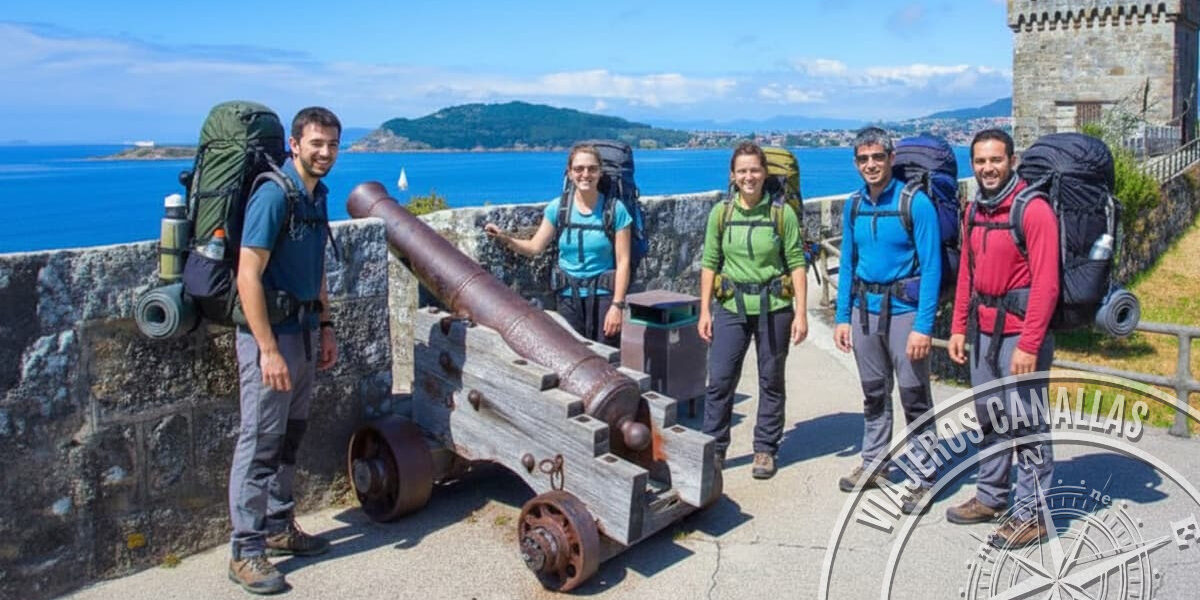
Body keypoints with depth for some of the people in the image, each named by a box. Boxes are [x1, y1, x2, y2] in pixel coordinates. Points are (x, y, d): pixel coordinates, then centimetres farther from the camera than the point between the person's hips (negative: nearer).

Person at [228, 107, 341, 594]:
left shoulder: (316, 195, 10)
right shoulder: (273, 195, -16)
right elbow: (248, 277, -20)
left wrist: (325, 328, 16)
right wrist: (268, 349, -23)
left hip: (303, 330, 9)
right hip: (270, 334, -9)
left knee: (290, 436, 17)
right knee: (260, 441, -1)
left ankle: (279, 526, 31)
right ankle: (246, 552, 9)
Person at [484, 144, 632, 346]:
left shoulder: (615, 210, -5)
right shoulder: (558, 208, 3)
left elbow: (623, 262, -6)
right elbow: (534, 247, 8)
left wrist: (617, 305, -12)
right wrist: (505, 238, -10)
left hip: (603, 294, -2)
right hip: (569, 295, 3)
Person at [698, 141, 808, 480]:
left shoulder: (782, 214, -3)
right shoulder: (721, 213, 2)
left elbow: (796, 263, -2)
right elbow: (709, 263, 5)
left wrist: (801, 313, -6)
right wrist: (705, 311, 2)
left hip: (773, 308, -1)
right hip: (731, 307, 1)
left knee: (771, 382, 9)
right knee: (719, 380, 0)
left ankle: (766, 450, 23)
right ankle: (714, 449, 13)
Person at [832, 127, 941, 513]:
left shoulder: (916, 203, -11)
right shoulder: (854, 205, 6)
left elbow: (931, 267, -13)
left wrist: (923, 326, -19)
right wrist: (843, 317, 7)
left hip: (904, 309, -5)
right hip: (865, 309, 6)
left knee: (914, 397, 1)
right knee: (874, 394, 17)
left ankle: (922, 477, 14)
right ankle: (874, 464, 31)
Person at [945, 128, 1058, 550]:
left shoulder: (1033, 209, -13)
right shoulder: (975, 210, 10)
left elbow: (1046, 283, -17)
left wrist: (1029, 344, -19)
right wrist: (959, 328, 12)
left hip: (1020, 329, -7)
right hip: (983, 329, 8)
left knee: (1026, 424, -1)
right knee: (989, 417, 17)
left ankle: (1031, 515, 11)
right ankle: (991, 497, 31)